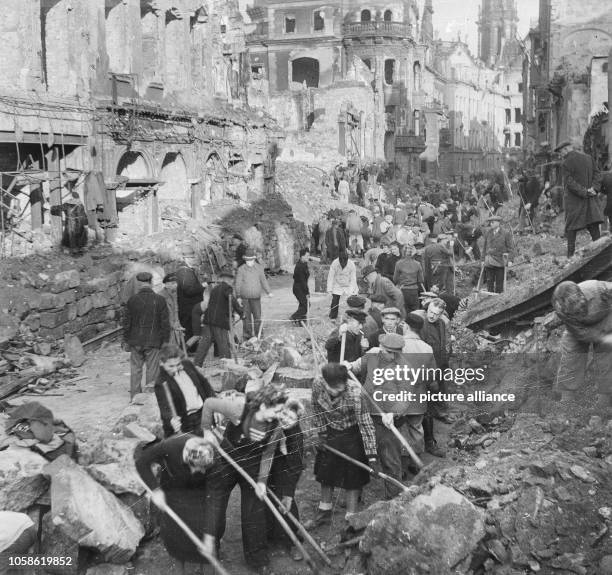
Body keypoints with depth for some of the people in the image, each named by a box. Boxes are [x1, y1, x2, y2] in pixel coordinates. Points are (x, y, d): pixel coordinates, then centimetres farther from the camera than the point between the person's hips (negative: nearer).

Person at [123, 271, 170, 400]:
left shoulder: (132, 300, -2)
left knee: (135, 369, 10)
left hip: (135, 341, 1)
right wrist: (166, 340, 5)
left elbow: (126, 322, 2)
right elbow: (165, 323, -3)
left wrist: (125, 340, 11)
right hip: (153, 341, -1)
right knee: (152, 369, 5)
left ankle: (135, 397, 13)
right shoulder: (159, 300, -4)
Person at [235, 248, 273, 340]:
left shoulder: (259, 268, 6)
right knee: (246, 317, 3)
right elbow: (238, 284, 3)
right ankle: (247, 337, 11)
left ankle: (257, 336, 8)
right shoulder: (241, 269, -1)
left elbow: (263, 281, 16)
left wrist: (268, 292, 12)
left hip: (256, 297, 1)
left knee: (257, 317, -2)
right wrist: (238, 297, 1)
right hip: (245, 298, -1)